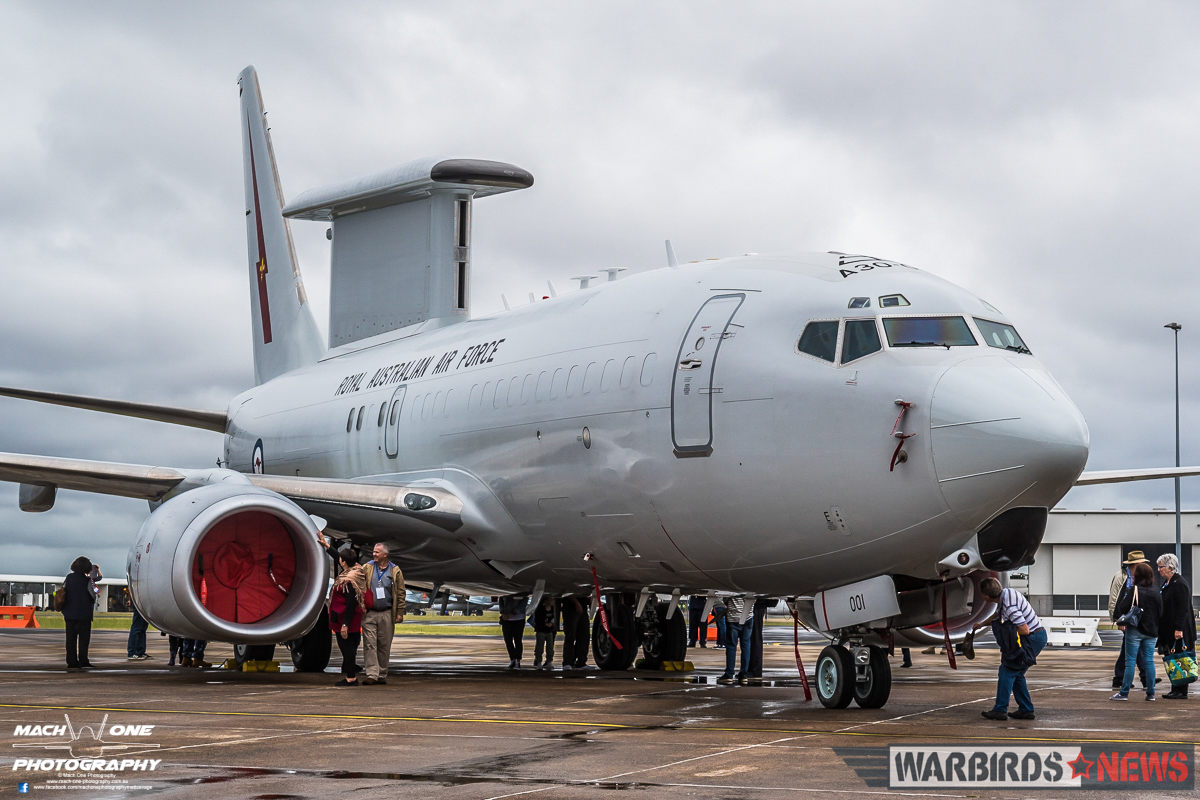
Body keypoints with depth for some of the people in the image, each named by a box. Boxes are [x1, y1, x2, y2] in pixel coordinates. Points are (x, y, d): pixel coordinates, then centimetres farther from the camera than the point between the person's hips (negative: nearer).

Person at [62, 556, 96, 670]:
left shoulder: (68, 578, 5)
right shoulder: (86, 580, -11)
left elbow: (62, 595, 10)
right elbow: (93, 597, -6)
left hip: (69, 614, 5)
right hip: (83, 615, -5)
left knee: (70, 638, 8)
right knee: (83, 638, -1)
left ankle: (71, 661, 8)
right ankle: (83, 661, -6)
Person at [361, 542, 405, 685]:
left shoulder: (395, 571, 4)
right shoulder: (366, 569, 5)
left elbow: (400, 593, 5)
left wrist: (400, 613, 1)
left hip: (387, 614, 0)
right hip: (369, 614, 0)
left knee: (384, 646, 6)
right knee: (370, 644, -6)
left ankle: (382, 675, 16)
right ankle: (371, 675, -7)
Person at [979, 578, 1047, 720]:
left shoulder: (1009, 606, -27)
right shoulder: (1008, 592, 4)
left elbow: (1024, 630, -26)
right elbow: (999, 617, 24)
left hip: (1033, 639, -10)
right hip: (1038, 636, 10)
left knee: (1007, 670, -6)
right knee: (1016, 673, 15)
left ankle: (1000, 710, -5)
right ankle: (1026, 710, 16)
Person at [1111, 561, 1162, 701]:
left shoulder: (1134, 590, -11)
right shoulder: (1156, 592, 3)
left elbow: (1122, 607, -14)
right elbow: (1160, 612, 7)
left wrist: (1120, 621, 3)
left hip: (1135, 630, -4)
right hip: (1151, 632, 4)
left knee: (1130, 661, -2)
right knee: (1149, 661, 8)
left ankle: (1124, 693, -1)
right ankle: (1150, 693, 10)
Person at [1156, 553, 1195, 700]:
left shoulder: (1179, 584, -15)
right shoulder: (1167, 584, 15)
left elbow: (1183, 609, -20)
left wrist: (1178, 629, -23)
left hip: (1179, 631, -10)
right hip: (1168, 630, 10)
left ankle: (1181, 692, -1)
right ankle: (1175, 689, 16)